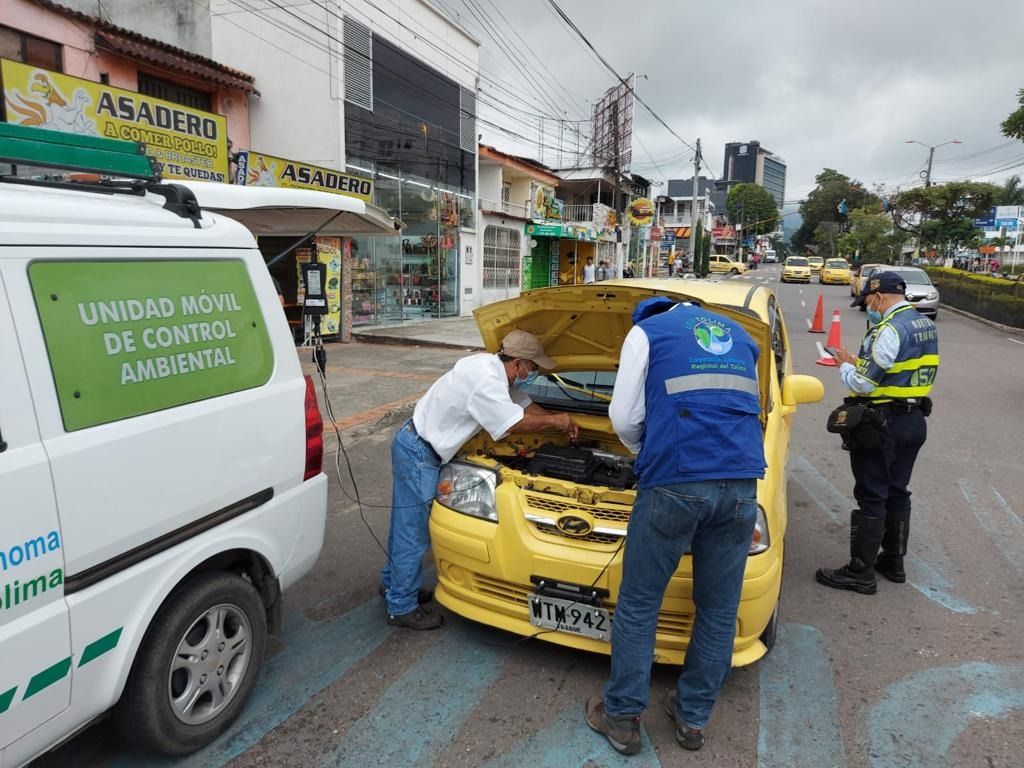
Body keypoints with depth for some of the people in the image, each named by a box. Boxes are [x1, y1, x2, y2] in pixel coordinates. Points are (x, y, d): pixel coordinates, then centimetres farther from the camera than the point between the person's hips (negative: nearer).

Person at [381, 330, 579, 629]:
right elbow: (517, 423, -21)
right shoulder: (485, 379, -25)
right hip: (418, 453, -10)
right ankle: (402, 607, 12)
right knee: (413, 531, 0)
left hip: (415, 445, 10)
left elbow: (525, 405, 17)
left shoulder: (494, 368, 6)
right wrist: (556, 421, -6)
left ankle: (392, 583, 37)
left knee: (406, 523, 21)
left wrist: (560, 422, 10)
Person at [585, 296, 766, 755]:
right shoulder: (740, 337, 26)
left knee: (638, 605, 10)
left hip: (674, 484, -5)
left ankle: (622, 717, 21)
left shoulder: (646, 332, 10)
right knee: (719, 610, 16)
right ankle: (693, 718, 29)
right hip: (741, 485, 5)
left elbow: (624, 418, 3)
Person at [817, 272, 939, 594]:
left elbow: (863, 384, -22)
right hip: (914, 420, 9)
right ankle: (894, 562, 30)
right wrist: (861, 362, 10)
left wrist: (846, 366, -2)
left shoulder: (890, 330, -20)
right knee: (897, 493, 18)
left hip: (882, 423, -9)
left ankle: (860, 572, 5)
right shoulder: (926, 325, 9)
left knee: (871, 497, -3)